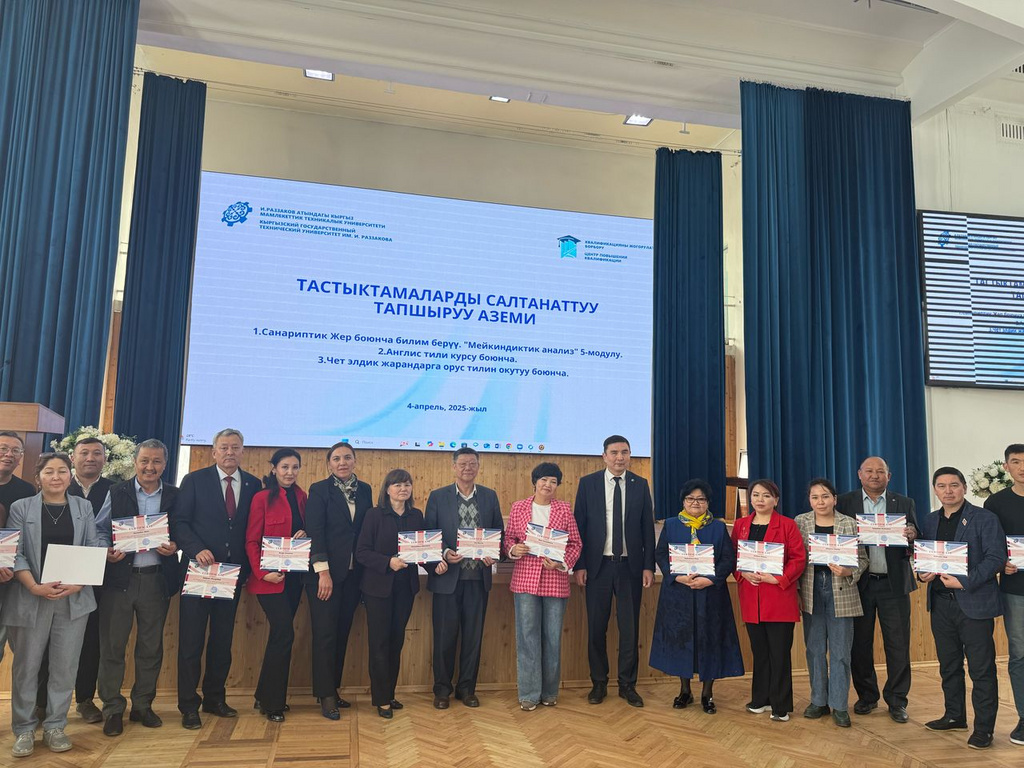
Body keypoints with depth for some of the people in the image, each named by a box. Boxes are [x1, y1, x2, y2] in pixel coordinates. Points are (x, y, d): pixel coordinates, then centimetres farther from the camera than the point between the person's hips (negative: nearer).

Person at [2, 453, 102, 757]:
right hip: (31, 599, -1)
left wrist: (80, 583, -12)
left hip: (74, 598, 1)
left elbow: (94, 549, 3)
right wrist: (35, 587, -16)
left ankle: (55, 727, 19)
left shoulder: (84, 507, 6)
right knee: (26, 666, 6)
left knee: (65, 666, 6)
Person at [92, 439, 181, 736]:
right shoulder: (116, 492, 3)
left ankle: (142, 706, 24)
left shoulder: (175, 496, 5)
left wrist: (174, 547, -12)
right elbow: (100, 530, 4)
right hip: (119, 577, -1)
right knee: (112, 646, 3)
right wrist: (107, 552, -14)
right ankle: (112, 709, 17)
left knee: (151, 647, 9)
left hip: (157, 579, 1)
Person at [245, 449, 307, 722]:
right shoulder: (262, 498, -6)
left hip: (294, 576, 6)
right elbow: (252, 541, -7)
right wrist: (262, 573, -18)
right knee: (285, 634, -10)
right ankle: (272, 703, 5)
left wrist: (305, 534, -7)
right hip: (270, 577, -6)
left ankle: (266, 696, 26)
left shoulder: (301, 497, 9)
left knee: (280, 634, 11)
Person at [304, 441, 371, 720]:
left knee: (342, 633, 10)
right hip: (326, 572, -4)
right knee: (325, 634, -1)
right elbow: (315, 532, -9)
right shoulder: (319, 490, -3)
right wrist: (323, 572, -15)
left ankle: (333, 688, 22)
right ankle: (326, 696, 8)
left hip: (353, 573, 4)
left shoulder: (364, 490, 10)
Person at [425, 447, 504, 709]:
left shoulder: (490, 496, 7)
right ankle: (442, 689, 21)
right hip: (447, 576, -2)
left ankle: (467, 688, 24)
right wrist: (444, 553, -17)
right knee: (445, 635, 5)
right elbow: (428, 535, -1)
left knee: (473, 635, 9)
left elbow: (499, 531, 10)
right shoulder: (437, 497, 0)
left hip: (478, 577, 2)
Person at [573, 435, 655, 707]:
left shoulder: (640, 485, 3)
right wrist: (579, 565, -5)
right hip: (598, 565, 0)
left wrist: (649, 566, -1)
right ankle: (599, 683, 22)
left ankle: (627, 684, 20)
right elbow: (579, 525, 0)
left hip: (630, 565, 1)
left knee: (629, 628, 6)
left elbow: (648, 528, 4)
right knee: (596, 627, 8)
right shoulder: (588, 483, 0)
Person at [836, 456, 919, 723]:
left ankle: (896, 700, 16)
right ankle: (866, 696, 22)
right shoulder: (845, 503, 5)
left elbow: (915, 547, 4)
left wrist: (911, 537, -17)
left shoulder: (904, 504, 8)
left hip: (893, 583, 0)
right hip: (858, 582, 0)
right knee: (860, 643, 7)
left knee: (898, 644, 3)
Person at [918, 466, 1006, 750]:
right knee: (948, 665, 15)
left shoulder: (984, 519, -6)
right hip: (940, 603, 5)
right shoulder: (929, 522, 11)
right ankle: (955, 716, 29)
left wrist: (965, 582, -21)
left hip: (974, 602, -5)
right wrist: (923, 574, -5)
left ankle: (984, 728, 12)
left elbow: (996, 556, -13)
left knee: (981, 668, 2)